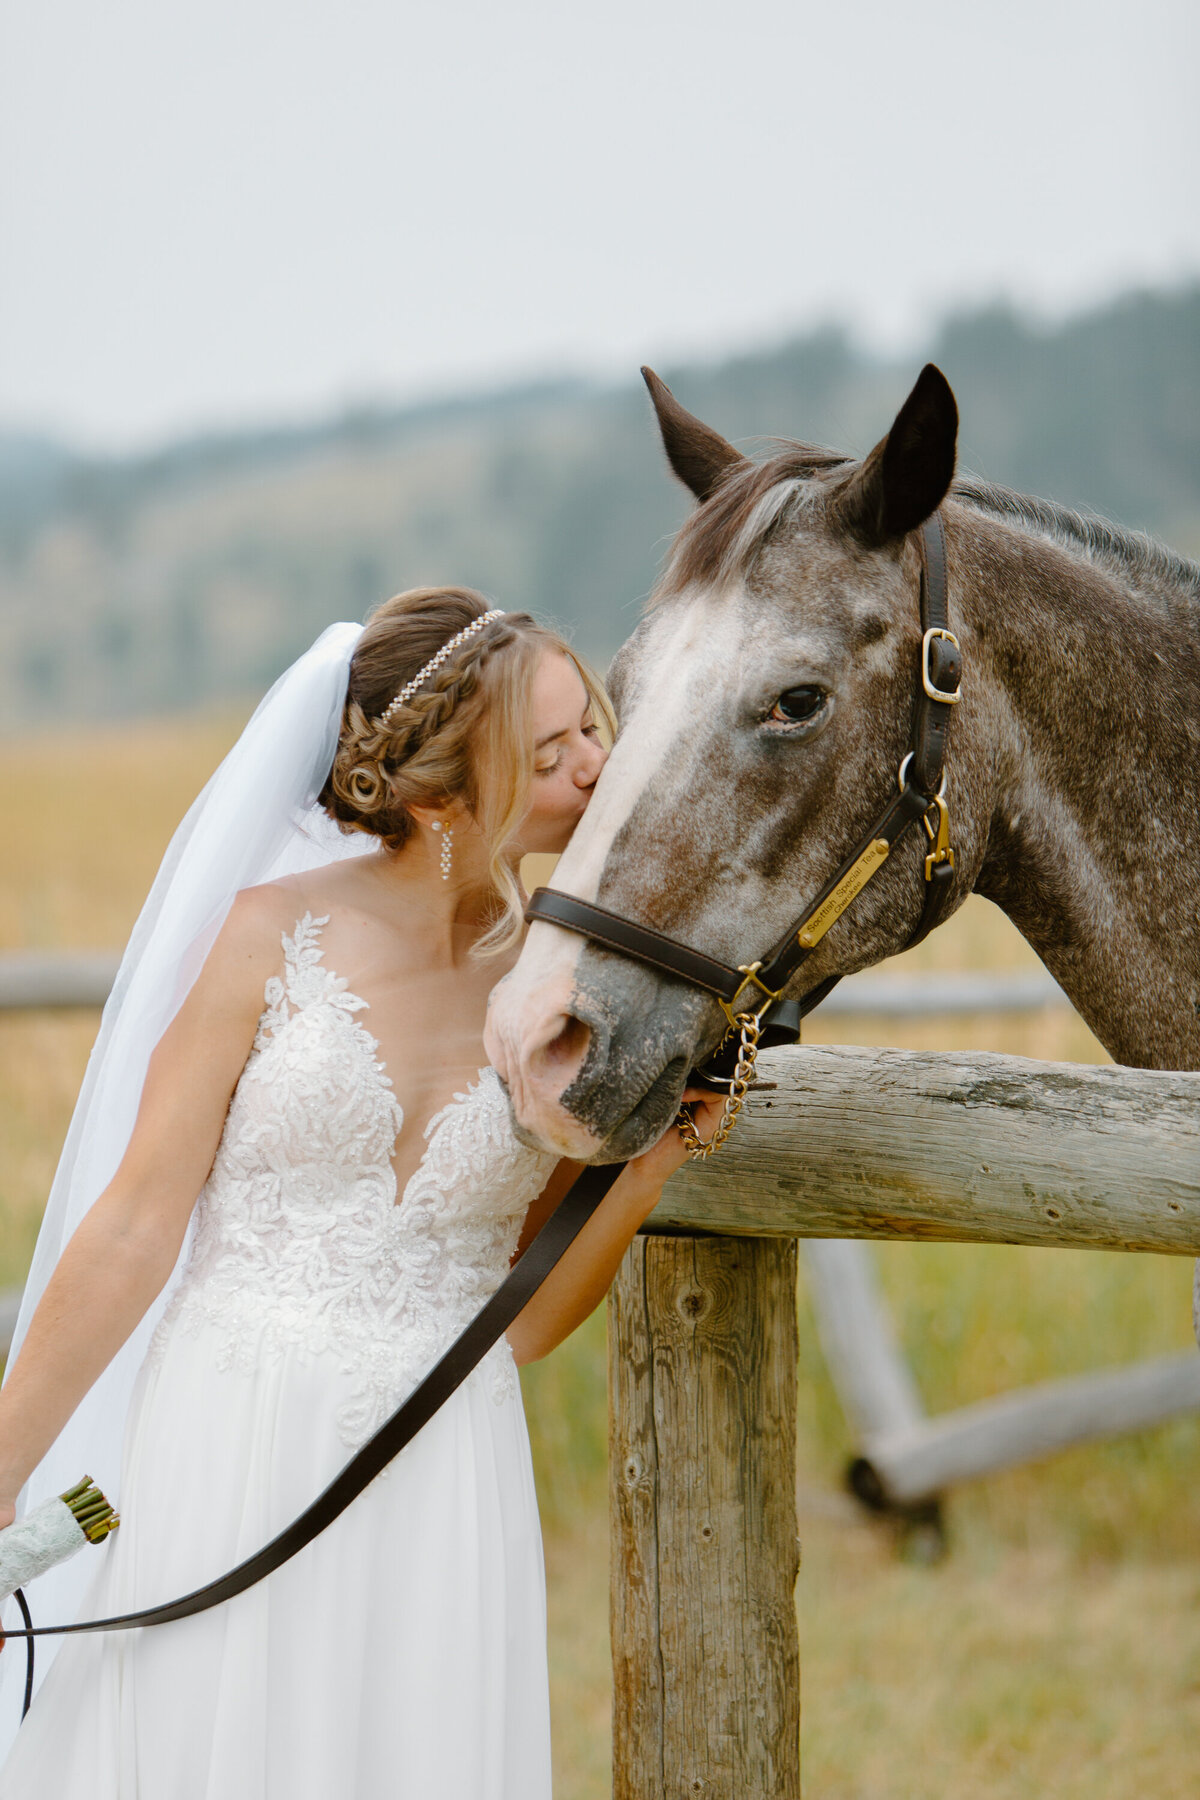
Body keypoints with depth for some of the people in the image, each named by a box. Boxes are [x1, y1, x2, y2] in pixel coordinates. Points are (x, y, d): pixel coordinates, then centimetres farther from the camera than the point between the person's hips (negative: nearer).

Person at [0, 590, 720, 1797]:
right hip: (228, 1462, -2)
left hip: (437, 1491, 2)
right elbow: (136, 1229, -2)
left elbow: (516, 1324, 6)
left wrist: (648, 1168, -8)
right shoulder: (274, 937, -5)